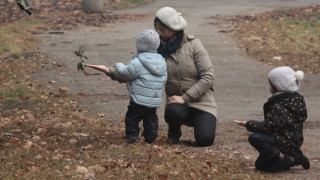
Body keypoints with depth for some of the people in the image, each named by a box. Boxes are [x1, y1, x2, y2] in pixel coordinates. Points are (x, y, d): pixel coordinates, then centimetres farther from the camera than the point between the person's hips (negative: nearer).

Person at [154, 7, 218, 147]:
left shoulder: (193, 44, -10)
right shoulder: (159, 49, -1)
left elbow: (208, 76, -13)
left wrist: (185, 98, -20)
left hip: (201, 102, -2)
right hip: (175, 101, 2)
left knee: (205, 139, -22)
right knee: (173, 112, -35)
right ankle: (174, 132, 2)